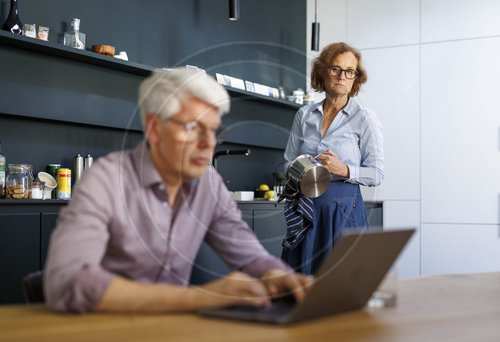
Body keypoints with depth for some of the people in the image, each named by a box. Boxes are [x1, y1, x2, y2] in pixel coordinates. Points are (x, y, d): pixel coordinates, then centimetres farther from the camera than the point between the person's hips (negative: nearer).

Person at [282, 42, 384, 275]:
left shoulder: (365, 119, 0)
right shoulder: (304, 115, 11)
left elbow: (376, 174, -2)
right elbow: (289, 162, 16)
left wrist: (344, 170, -17)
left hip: (343, 208, -3)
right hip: (306, 207, 3)